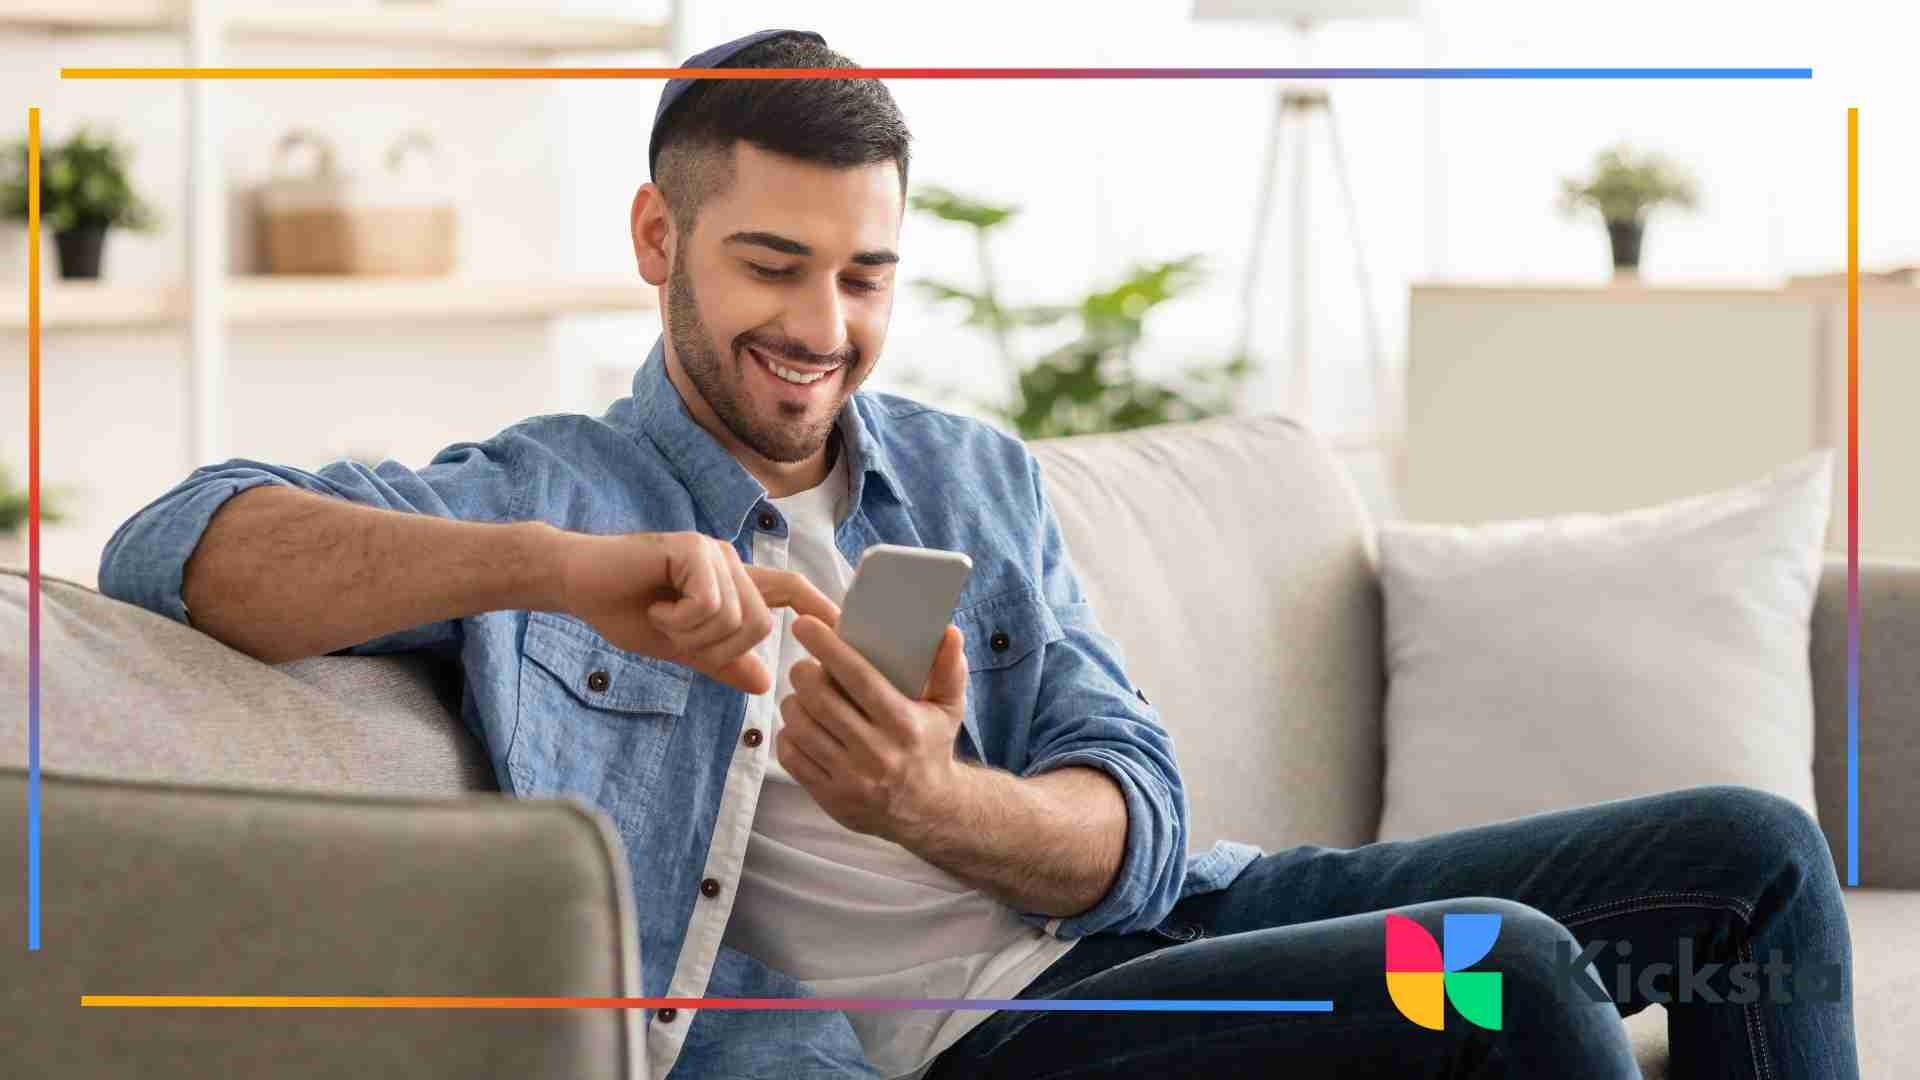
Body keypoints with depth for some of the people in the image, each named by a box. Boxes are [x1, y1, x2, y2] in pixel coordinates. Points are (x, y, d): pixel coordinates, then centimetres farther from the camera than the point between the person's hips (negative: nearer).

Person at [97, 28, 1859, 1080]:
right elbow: (175, 544, -15)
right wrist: (562, 570, -30)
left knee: (1749, 852, 0)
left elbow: (1134, 818, 7)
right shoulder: (540, 497, 3)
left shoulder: (981, 481, 18)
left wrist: (932, 806, -18)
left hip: (1154, 927, 7)